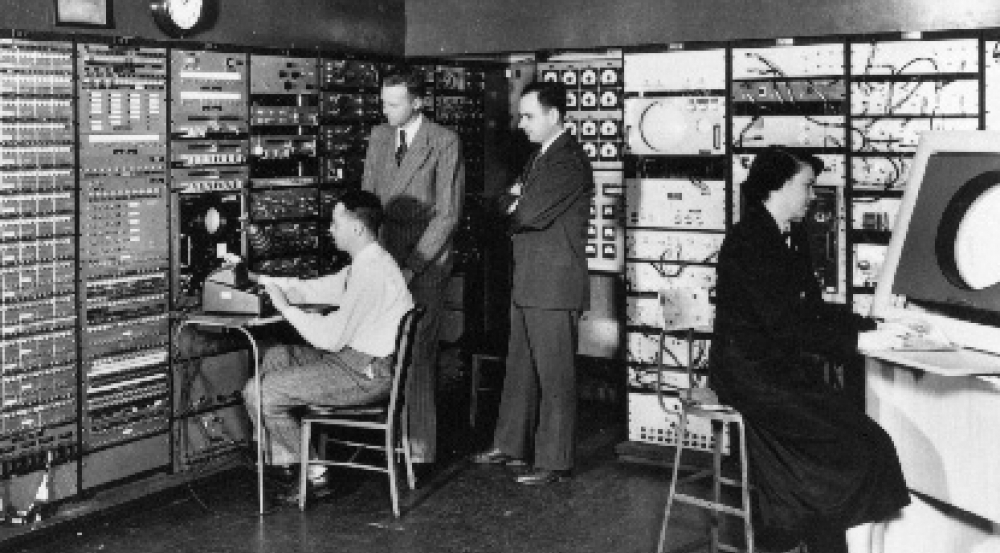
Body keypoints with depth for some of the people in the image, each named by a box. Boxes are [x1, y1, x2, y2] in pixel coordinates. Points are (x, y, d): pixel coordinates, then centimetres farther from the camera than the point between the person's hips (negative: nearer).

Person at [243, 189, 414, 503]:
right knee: (275, 357, 20)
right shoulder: (365, 264, 11)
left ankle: (311, 469, 6)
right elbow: (313, 290, 21)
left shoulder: (372, 272, -22)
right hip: (357, 360, 11)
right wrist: (257, 280, 18)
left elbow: (331, 337, -22)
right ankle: (281, 459, 16)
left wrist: (285, 307, -11)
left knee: (257, 392, -8)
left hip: (365, 374, -11)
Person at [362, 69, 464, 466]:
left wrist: (411, 266, -12)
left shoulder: (445, 143, -5)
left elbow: (448, 213, -8)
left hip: (424, 262, -5)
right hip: (383, 258, 5)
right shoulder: (378, 137, 13)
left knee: (417, 356, -7)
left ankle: (421, 447, 1)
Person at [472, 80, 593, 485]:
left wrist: (514, 202, -1)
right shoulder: (541, 157, 18)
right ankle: (511, 445, 28)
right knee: (519, 370, 17)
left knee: (555, 377, -2)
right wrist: (516, 200, -4)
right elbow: (512, 206, 17)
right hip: (527, 284, 10)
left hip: (555, 286, -10)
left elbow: (530, 213, -21)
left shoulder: (569, 160, -15)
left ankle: (554, 462, 6)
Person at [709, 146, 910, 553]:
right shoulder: (749, 242, -14)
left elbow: (812, 307, 15)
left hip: (783, 370, 8)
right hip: (753, 375, -8)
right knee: (860, 447, -18)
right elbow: (786, 323, -20)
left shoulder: (789, 240, 15)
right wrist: (858, 340, -19)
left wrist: (875, 327, 4)